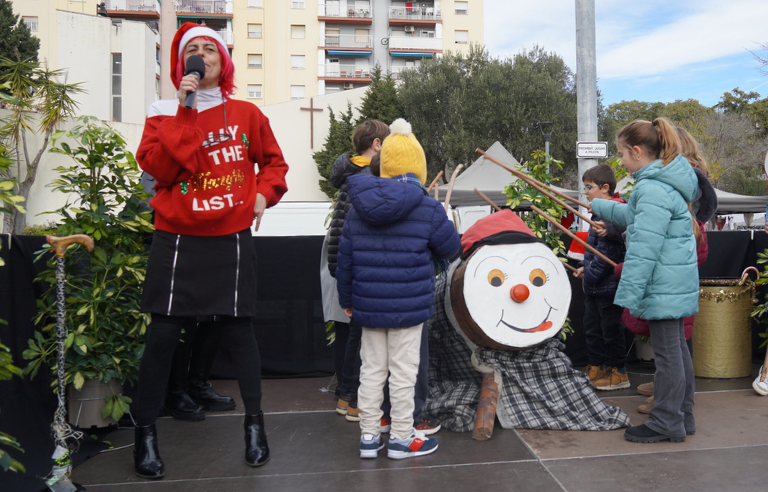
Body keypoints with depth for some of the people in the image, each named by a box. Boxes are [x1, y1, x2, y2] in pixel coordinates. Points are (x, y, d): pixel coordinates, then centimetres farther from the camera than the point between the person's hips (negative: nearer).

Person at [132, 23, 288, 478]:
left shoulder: (247, 113, 7)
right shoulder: (166, 113, 5)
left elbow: (273, 161, 18)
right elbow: (157, 167, -12)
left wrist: (264, 193, 0)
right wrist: (185, 110, -13)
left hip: (231, 239, 0)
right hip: (178, 239, 0)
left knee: (239, 329, 4)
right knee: (163, 333, 1)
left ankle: (255, 422, 20)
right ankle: (146, 432, 16)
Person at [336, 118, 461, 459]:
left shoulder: (358, 207, 3)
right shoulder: (428, 209, -10)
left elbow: (345, 259, 6)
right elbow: (451, 248, 2)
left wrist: (346, 299, 16)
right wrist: (442, 224, 22)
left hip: (368, 305, 4)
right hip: (409, 307, -4)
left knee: (371, 369, 13)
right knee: (403, 372, 6)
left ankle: (369, 436, 22)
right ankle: (402, 438, 18)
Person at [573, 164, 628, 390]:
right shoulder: (600, 212, 11)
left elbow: (606, 253, -26)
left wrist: (590, 274, -24)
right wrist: (584, 267, 12)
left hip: (608, 285, -10)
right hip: (594, 286, 10)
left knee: (610, 329, 2)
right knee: (592, 327, 17)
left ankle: (618, 373, 15)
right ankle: (596, 367, 29)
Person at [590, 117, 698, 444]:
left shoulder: (652, 190, -21)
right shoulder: (666, 183, 13)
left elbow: (644, 249, -25)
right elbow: (634, 216, 30)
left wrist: (629, 294, -22)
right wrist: (598, 206, 38)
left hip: (664, 285, -11)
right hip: (678, 282, 11)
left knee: (667, 352, -2)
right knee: (677, 348, 16)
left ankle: (667, 423, 9)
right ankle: (682, 416, 28)